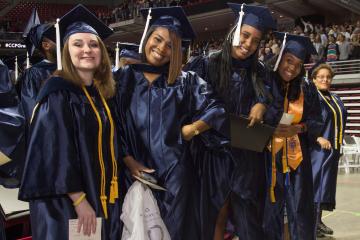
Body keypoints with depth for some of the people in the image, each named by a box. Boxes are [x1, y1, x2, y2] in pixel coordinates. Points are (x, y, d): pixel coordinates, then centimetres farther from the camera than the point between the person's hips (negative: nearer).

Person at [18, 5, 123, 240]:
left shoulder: (104, 93, 8)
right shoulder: (58, 94, -13)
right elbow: (55, 153, -19)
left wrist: (115, 194, 10)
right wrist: (79, 200, -22)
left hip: (104, 198, 7)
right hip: (67, 203, -7)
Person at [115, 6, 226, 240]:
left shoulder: (185, 81, 5)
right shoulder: (124, 78, 4)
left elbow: (216, 110, 3)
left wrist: (192, 128, -9)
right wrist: (128, 160, -7)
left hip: (175, 172, 0)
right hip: (136, 171, 1)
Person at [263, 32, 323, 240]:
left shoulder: (306, 90, 5)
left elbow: (316, 123, 5)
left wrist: (298, 128, -13)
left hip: (296, 159, 2)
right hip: (267, 158, -1)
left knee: (300, 212, 4)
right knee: (270, 211, 5)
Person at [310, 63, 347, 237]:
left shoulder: (335, 99, 16)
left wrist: (338, 145, 15)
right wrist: (318, 138, -23)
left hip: (332, 148, 8)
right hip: (316, 148, -7)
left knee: (326, 182, 9)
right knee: (314, 181, -8)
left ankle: (318, 218, 16)